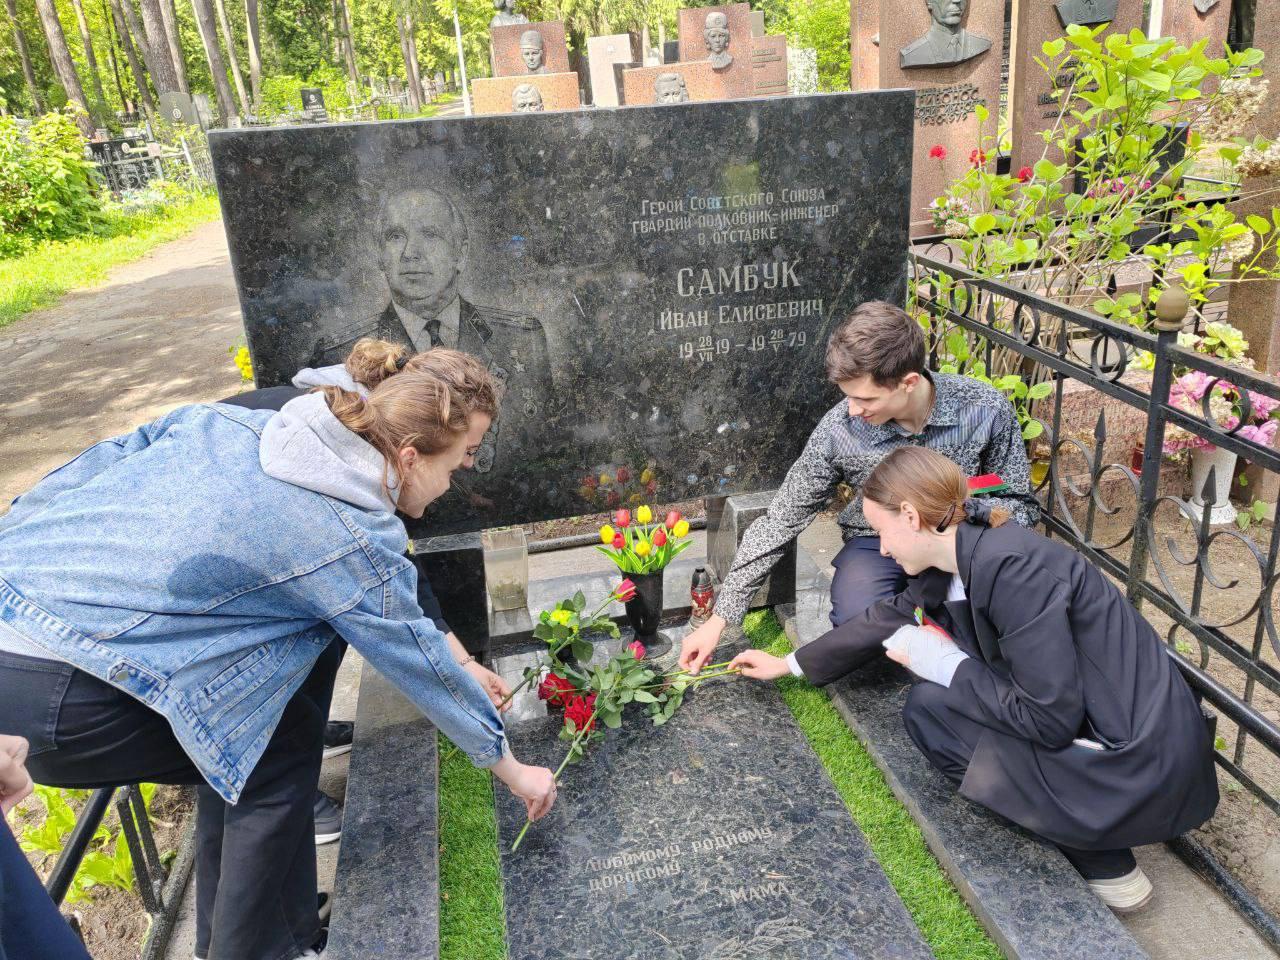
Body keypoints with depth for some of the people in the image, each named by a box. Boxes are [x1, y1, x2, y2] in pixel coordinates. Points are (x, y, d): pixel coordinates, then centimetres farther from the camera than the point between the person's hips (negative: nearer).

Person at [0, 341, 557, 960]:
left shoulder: (230, 421, 7)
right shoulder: (356, 541, -10)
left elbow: (79, 475, 11)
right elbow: (427, 670, 1)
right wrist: (513, 770, 15)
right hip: (53, 700, -8)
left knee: (240, 727, 20)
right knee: (286, 742, 8)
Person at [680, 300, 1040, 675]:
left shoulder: (985, 408, -19)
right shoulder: (838, 430, -19)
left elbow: (1020, 504, -5)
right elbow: (781, 520, -11)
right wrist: (719, 618, -12)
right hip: (878, 543, -1)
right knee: (858, 620, -33)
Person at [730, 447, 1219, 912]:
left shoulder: (1012, 568, -25)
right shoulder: (955, 561, 3)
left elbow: (1050, 720, -25)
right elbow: (888, 618, 18)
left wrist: (943, 665, -13)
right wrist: (788, 664, 27)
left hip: (1139, 771, -9)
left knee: (928, 710, -8)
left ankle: (1106, 868, 2)